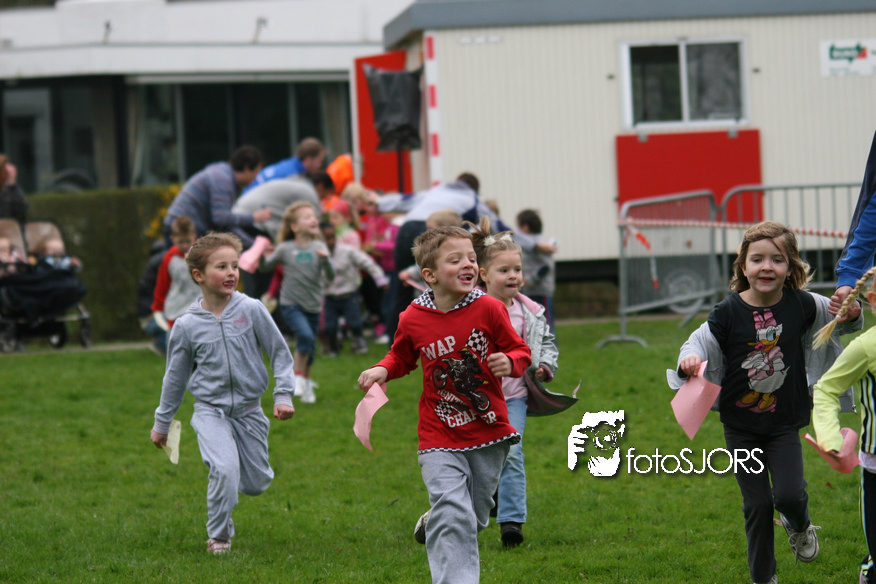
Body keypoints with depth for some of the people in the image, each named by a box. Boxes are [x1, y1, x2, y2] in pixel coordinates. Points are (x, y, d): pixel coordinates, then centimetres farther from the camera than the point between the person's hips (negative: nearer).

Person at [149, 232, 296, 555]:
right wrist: (162, 422, 15)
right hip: (211, 410, -2)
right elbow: (175, 377, 8)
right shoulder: (187, 325, -5)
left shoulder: (251, 310, -7)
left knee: (256, 484, 6)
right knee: (225, 469, -24)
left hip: (249, 410, 2)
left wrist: (284, 395, -6)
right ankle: (219, 537, -4)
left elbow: (280, 353, 3)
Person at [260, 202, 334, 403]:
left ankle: (306, 382, 36)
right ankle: (298, 376, -7)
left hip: (313, 305, 3)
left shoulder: (319, 247, -5)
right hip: (291, 304, -3)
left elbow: (331, 276, -10)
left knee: (310, 347, 12)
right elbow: (266, 267, 7)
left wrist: (325, 260, -28)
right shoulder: (285, 249, -7)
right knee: (305, 335, -25)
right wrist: (261, 257, -15)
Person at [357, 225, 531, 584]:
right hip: (440, 438, -1)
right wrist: (382, 370, -4)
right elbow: (402, 358, 15)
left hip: (489, 434, 2)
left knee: (474, 518, 16)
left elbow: (519, 351, 1)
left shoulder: (488, 309, -9)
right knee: (454, 518, -16)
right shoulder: (413, 320, -5)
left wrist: (510, 363, -21)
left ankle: (433, 526, 48)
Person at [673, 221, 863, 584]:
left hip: (784, 423, 0)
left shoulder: (801, 306, -6)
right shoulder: (728, 312, -12)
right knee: (757, 505, 4)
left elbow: (845, 324, 9)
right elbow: (699, 343, -10)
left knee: (789, 495, -15)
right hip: (741, 427, 0)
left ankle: (799, 526, 22)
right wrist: (689, 359, -33)